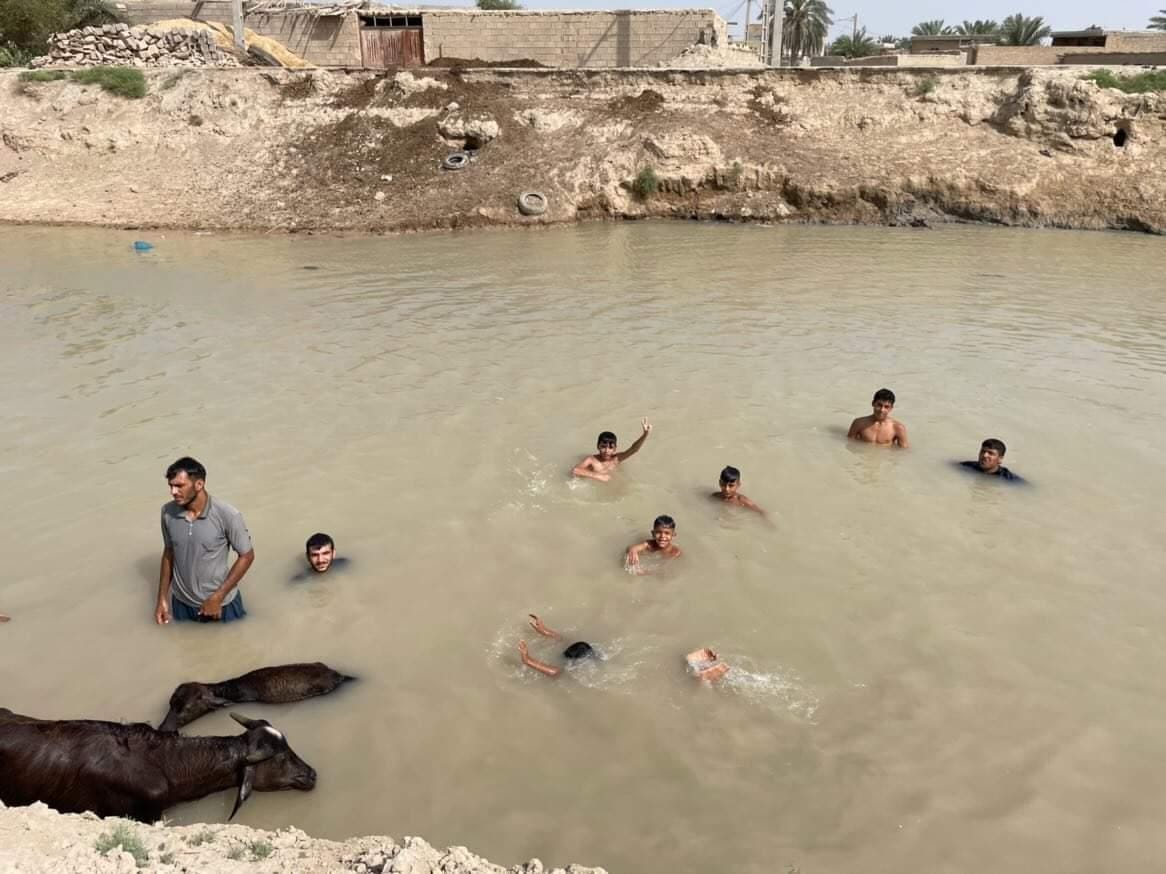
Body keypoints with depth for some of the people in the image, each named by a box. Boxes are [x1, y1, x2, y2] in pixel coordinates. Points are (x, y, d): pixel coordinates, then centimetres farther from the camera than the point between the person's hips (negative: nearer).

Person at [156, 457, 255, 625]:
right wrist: (162, 598, 3)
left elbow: (247, 556, -14)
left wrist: (217, 597, -16)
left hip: (221, 604, -3)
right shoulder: (168, 512, -12)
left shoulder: (227, 515, -24)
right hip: (182, 602, 3)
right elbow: (169, 553, 4)